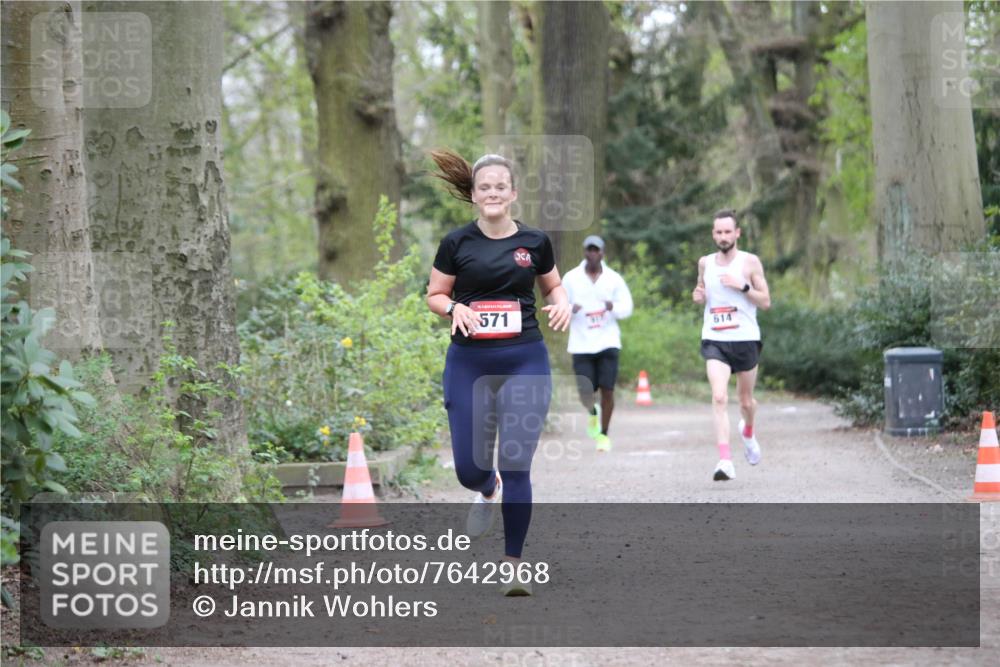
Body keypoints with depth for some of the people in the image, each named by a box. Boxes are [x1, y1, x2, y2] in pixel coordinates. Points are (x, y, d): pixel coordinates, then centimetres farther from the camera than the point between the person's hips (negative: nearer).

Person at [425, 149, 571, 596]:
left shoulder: (535, 242, 2)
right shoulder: (457, 243, 0)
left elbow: (553, 287, 17)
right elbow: (434, 295, 7)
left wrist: (561, 304, -5)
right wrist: (454, 308, -14)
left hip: (525, 362, -1)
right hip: (469, 363, 1)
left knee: (516, 465, -6)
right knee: (468, 468, 3)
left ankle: (514, 566, 3)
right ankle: (488, 491, 42)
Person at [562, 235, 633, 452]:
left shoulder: (613, 279, 3)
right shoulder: (571, 278, 2)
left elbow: (626, 307, 5)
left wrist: (613, 307, -17)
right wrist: (570, 310, -17)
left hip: (607, 342, 0)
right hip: (581, 344, 0)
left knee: (607, 391, -7)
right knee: (585, 394, -4)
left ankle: (603, 434, 10)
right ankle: (593, 412, 32)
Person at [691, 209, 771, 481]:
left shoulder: (750, 262, -2)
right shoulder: (705, 263, 7)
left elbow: (766, 301, -1)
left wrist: (743, 286, -16)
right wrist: (699, 297, 0)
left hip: (745, 339, -1)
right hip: (714, 340, 1)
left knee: (746, 400, 15)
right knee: (719, 398, -18)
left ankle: (748, 430, 51)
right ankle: (725, 462, -25)